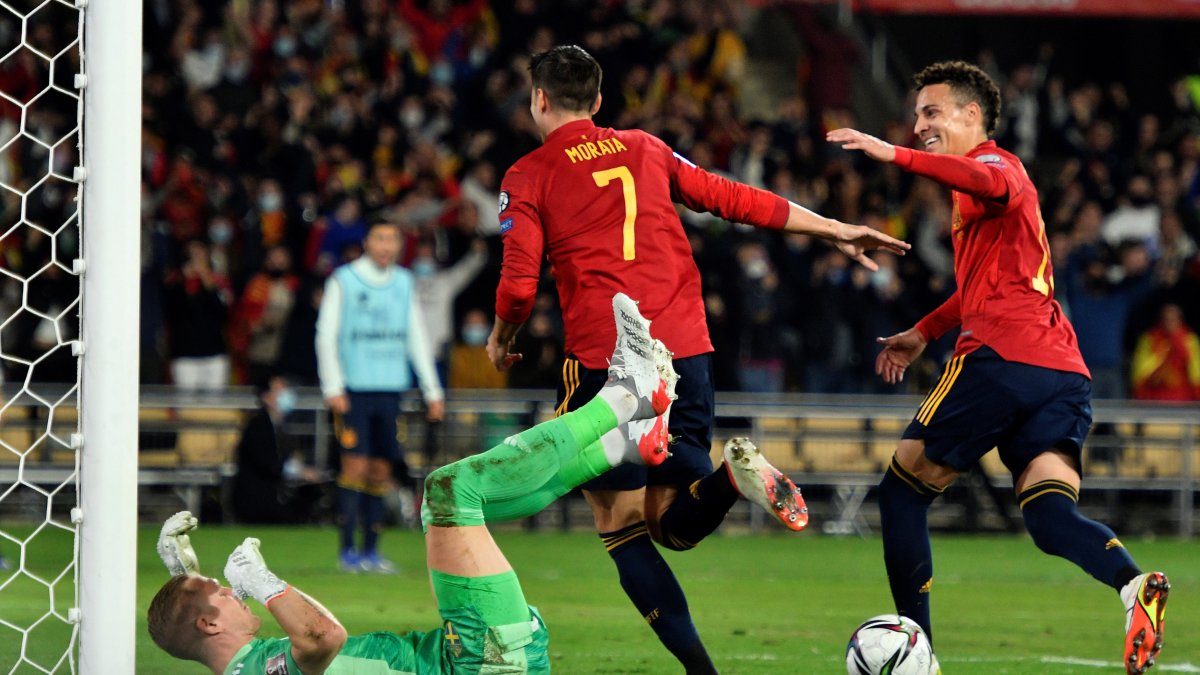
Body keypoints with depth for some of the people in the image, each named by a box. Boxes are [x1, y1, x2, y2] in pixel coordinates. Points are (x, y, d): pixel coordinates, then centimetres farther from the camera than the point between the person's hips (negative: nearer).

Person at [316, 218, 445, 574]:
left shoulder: (404, 283, 13)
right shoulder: (344, 281, 0)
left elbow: (416, 337, 18)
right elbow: (326, 335, -2)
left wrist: (432, 391, 14)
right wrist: (333, 388, -10)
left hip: (390, 389, 4)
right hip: (354, 387, -4)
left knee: (381, 470, 4)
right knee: (356, 465, -10)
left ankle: (371, 550, 10)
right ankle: (347, 550, -6)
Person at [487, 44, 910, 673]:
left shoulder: (528, 177, 4)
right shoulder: (645, 149, 17)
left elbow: (518, 286, -3)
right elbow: (733, 199, 17)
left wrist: (500, 339, 18)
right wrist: (835, 229, 24)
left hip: (603, 359, -4)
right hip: (686, 352, 4)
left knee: (620, 524, 5)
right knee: (672, 523, 9)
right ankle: (733, 475, -25)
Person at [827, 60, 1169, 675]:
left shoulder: (993, 162, 1)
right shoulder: (974, 187, 31)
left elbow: (993, 183, -27)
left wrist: (896, 156, -33)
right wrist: (924, 332, 47)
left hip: (1000, 357, -9)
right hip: (1062, 371, 9)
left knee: (903, 489, 6)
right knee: (1051, 516, -8)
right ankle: (1136, 586, -37)